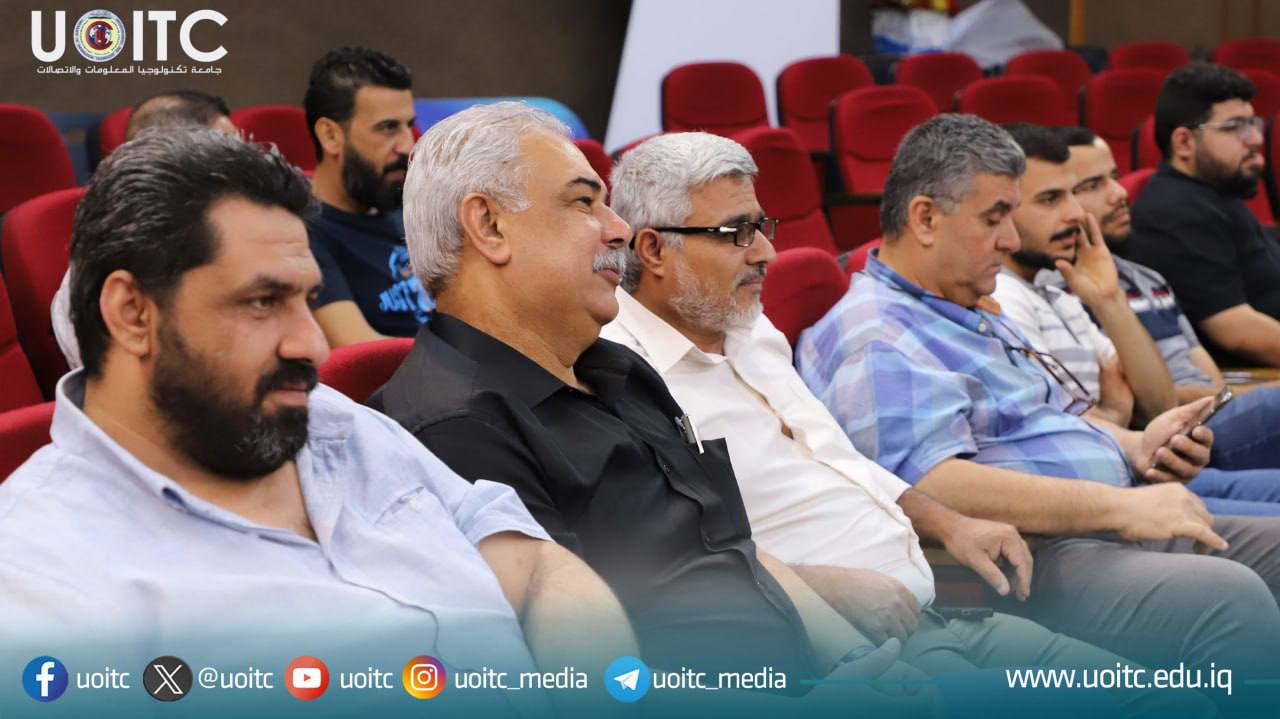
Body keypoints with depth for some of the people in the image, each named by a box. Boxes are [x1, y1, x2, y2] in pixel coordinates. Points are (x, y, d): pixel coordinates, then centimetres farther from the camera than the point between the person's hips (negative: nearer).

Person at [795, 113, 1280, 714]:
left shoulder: (976, 314, 26)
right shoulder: (875, 337, -10)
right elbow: (933, 486, -24)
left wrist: (1135, 447, 11)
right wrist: (1121, 505, -23)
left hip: (1112, 530, 11)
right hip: (1027, 560, -11)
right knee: (1231, 599, -31)